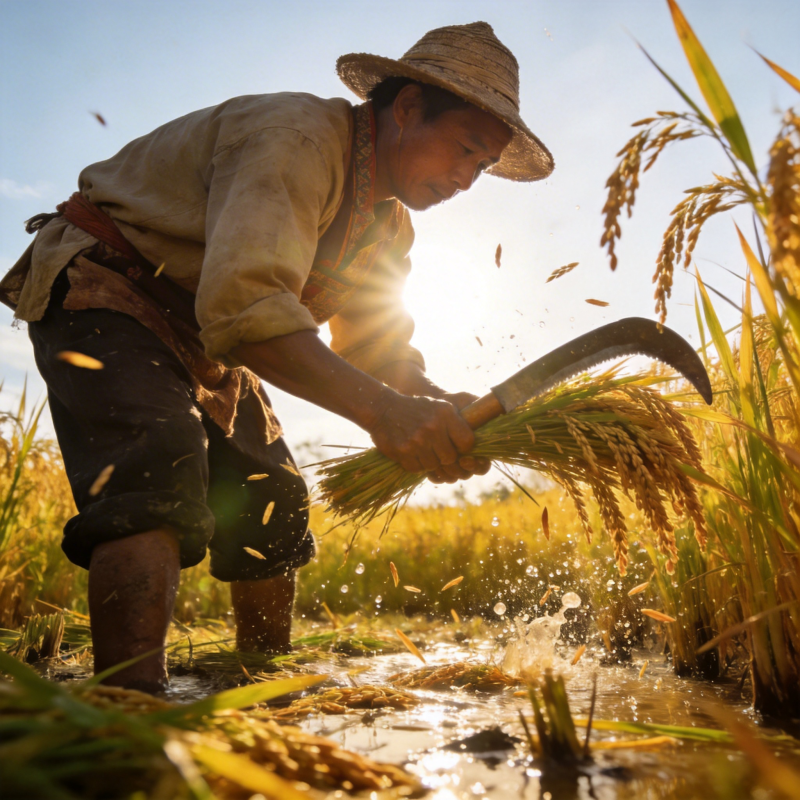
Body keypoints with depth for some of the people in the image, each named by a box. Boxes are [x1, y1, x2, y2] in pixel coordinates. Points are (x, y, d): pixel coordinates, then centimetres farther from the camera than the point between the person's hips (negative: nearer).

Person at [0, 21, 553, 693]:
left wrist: (443, 410, -19)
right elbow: (243, 302, -41)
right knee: (160, 482, -32)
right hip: (102, 295, -8)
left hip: (199, 341, 8)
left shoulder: (387, 221, 4)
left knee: (272, 504, 5)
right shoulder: (298, 136, -26)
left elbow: (379, 349, 2)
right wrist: (380, 410, -49)